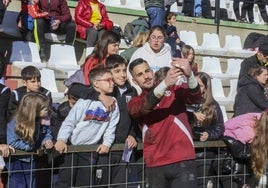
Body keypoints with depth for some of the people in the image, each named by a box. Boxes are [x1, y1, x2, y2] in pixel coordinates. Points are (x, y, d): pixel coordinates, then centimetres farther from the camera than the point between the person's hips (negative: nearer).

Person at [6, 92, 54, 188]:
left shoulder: (42, 120, -11)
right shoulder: (15, 123, -26)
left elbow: (47, 133, 5)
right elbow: (12, 142, -26)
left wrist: (47, 140, -18)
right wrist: (30, 146, -23)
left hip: (31, 160, 5)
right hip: (16, 160, -5)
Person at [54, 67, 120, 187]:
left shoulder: (113, 103, -1)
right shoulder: (85, 101, -11)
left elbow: (111, 127, 3)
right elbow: (69, 121, -11)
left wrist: (107, 143, -9)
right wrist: (61, 139, -20)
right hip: (71, 146, -3)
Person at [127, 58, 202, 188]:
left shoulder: (174, 90, 9)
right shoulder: (134, 103, 9)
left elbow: (195, 98, -11)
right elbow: (144, 107, -14)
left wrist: (189, 75, -32)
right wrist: (165, 83, -31)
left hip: (183, 161, -1)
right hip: (155, 165, 2)